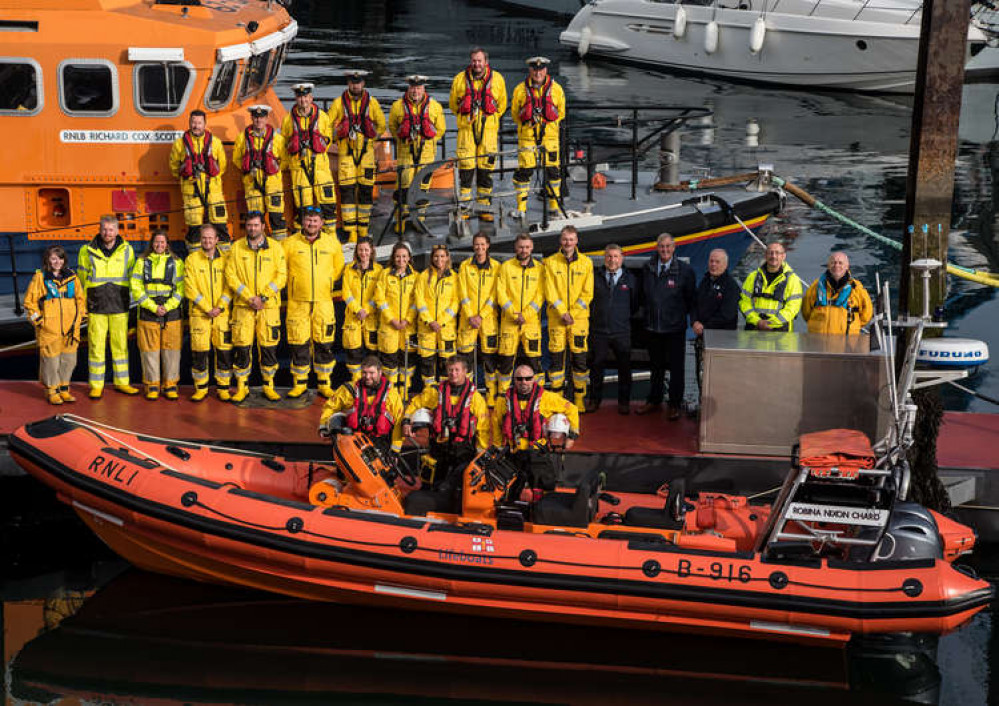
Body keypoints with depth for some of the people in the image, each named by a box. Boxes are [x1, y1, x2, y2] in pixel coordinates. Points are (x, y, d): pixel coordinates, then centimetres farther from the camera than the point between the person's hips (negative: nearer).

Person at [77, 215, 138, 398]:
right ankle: (96, 385, 7)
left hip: (119, 307, 1)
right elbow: (81, 277, 8)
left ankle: (122, 382, 18)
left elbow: (132, 276, 13)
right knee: (96, 346, 0)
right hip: (96, 307, -1)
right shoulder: (87, 251, 0)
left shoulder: (127, 250, 4)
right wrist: (85, 302, 6)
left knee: (120, 345, 7)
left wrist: (127, 300, 13)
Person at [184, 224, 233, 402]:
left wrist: (220, 307, -11)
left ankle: (223, 387, 12)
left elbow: (230, 286, 3)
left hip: (222, 314, 1)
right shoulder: (192, 259, 3)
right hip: (199, 314, -1)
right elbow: (190, 288, -4)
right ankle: (201, 388, 12)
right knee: (199, 352, -1)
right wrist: (207, 308, -11)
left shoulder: (225, 259, 7)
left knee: (224, 351, 1)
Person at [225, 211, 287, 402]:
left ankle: (268, 386, 15)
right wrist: (249, 298, -11)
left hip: (269, 305, 0)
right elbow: (230, 275, -1)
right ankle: (241, 387, 10)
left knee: (268, 346, 3)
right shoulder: (237, 248, 4)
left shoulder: (275, 247, 3)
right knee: (241, 347, -1)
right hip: (242, 305, 0)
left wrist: (264, 297, -11)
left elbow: (281, 275, -1)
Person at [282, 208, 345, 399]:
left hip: (323, 302, 1)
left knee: (324, 344, 2)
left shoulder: (332, 243, 5)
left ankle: (324, 384, 12)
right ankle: (299, 383, 12)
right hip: (297, 302, -1)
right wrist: (296, 282, 10)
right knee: (299, 344, 1)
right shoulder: (290, 243, 1)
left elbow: (338, 269, 19)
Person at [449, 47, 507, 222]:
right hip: (466, 129, 0)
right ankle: (464, 208, 3)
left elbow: (501, 105, 17)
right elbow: (453, 104, 17)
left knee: (486, 168, 2)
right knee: (466, 167, -4)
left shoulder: (497, 79, 4)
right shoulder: (460, 79, 3)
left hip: (489, 130, 0)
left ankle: (485, 208, 8)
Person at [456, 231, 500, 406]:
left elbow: (494, 295, -1)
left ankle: (492, 398, 5)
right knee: (466, 357, 0)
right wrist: (470, 316, -8)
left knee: (490, 358, -1)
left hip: (488, 318, -1)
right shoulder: (465, 266, 7)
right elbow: (464, 294, 2)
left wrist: (481, 316, -10)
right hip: (468, 319, 1)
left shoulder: (496, 267, 4)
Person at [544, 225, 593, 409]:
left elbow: (587, 293, 1)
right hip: (556, 318, 0)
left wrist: (573, 314, -9)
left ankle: (579, 400, 7)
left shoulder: (586, 263, 4)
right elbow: (550, 291, -1)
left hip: (579, 317, 0)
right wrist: (562, 312, -11)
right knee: (556, 357, 1)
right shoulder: (550, 262, 4)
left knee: (580, 358, -1)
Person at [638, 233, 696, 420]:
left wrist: (681, 313, 1)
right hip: (653, 326, 4)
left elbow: (691, 298, 0)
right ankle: (654, 401, 27)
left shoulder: (685, 270, -8)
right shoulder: (647, 269, 3)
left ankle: (674, 405, 12)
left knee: (676, 368, 3)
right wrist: (650, 311, 12)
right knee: (656, 366, 16)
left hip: (675, 327, -4)